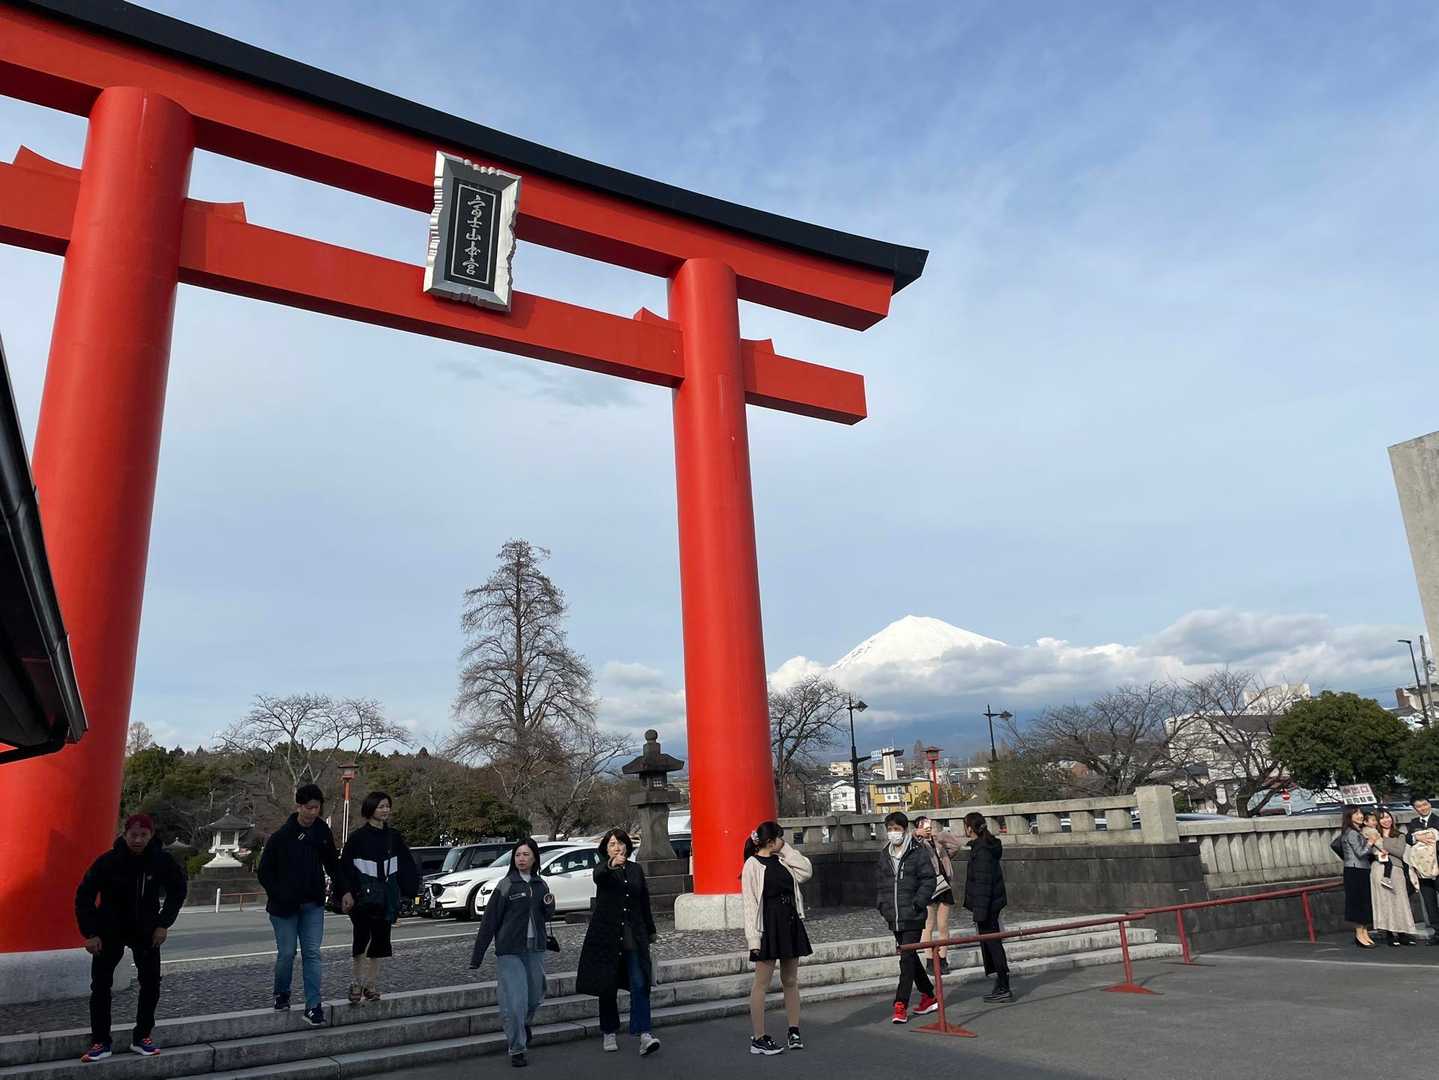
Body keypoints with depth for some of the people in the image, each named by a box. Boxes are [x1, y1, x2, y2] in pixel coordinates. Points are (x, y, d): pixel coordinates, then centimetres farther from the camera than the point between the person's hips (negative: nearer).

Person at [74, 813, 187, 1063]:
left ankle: (142, 1037, 12)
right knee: (101, 985, -1)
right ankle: (100, 1042, 11)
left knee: (151, 982, -2)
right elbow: (84, 896, -11)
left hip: (146, 930, 1)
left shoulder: (162, 860, -15)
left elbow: (178, 890, 0)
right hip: (109, 931, -1)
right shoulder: (108, 861, -21)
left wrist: (164, 924, -5)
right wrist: (90, 934, -13)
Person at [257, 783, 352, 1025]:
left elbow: (333, 864, 13)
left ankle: (313, 1006, 0)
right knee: (286, 953, 5)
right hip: (284, 906, -3)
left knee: (312, 954, -2)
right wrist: (278, 896, -12)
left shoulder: (323, 832, 1)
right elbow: (264, 872, -5)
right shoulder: (281, 836, -11)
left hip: (313, 905, 3)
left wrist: (344, 891, 4)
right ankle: (281, 994, 31)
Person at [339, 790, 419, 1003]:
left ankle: (371, 984, 18)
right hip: (364, 897, -4)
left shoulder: (394, 838, 8)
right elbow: (345, 867, -6)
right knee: (361, 938, -10)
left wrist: (408, 890, 2)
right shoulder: (357, 837, -4)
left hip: (386, 898, 4)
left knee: (380, 940, 7)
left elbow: (406, 866, 11)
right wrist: (348, 892, -14)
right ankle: (356, 982, 5)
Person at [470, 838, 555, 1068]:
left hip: (535, 949, 5)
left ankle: (524, 1024, 44)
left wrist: (549, 906, -5)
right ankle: (517, 1049, 9)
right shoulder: (506, 885, -8)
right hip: (510, 950, -5)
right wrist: (477, 955, -9)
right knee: (515, 1001, -7)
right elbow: (489, 920, -8)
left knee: (535, 996, 13)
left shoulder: (540, 885, 6)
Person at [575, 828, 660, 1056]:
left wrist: (650, 930, 19)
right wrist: (611, 865, -51)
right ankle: (609, 1033, 22)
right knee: (608, 986, 7)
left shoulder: (636, 870, 9)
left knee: (640, 984, -9)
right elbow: (598, 876, -29)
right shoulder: (603, 869, -3)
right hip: (607, 936, -2)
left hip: (634, 937, 2)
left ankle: (644, 1033, -12)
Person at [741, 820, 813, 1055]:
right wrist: (753, 937, -16)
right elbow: (750, 903, -12)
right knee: (762, 983, 0)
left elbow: (806, 871, 2)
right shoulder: (753, 865, -10)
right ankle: (758, 1039, 7)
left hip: (790, 923, 7)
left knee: (790, 981, 12)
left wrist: (787, 850, 1)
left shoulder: (782, 861, 10)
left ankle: (794, 1032, 21)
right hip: (768, 926, -7)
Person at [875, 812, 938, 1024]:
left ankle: (901, 1005, -6)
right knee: (910, 958, 15)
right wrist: (882, 905, 6)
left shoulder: (918, 853, -6)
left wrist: (916, 904, -14)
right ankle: (929, 996, 29)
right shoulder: (884, 855, 11)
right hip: (894, 918, 6)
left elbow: (928, 881, -8)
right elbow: (879, 883, 18)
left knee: (907, 959, -9)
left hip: (913, 917, -6)